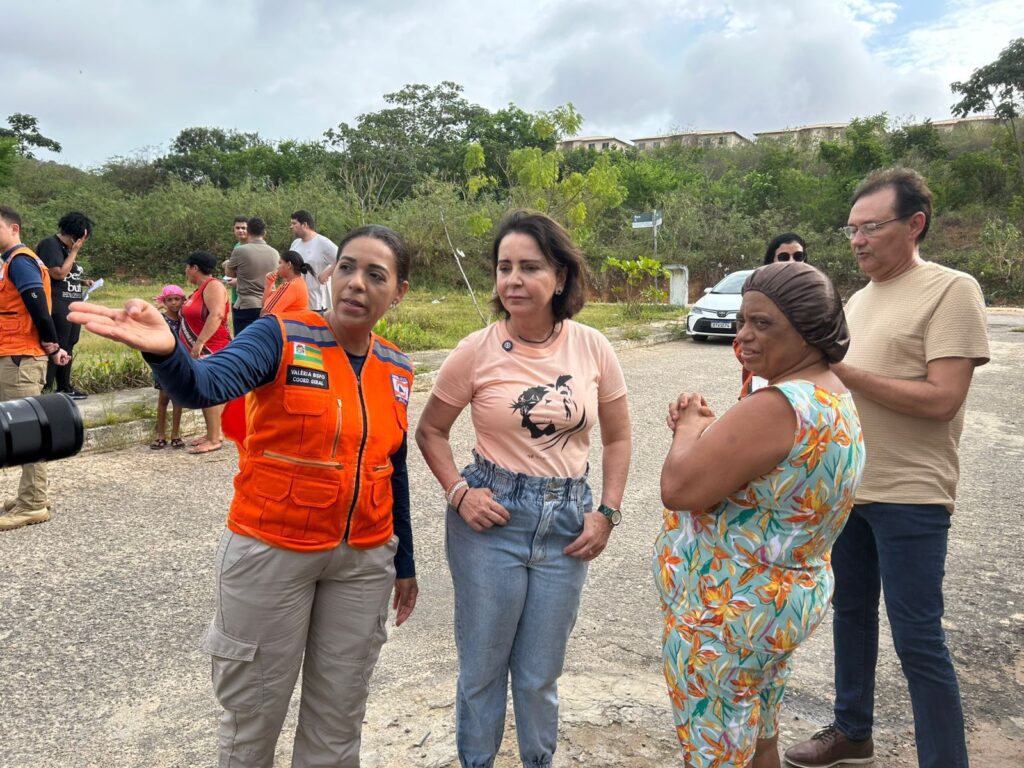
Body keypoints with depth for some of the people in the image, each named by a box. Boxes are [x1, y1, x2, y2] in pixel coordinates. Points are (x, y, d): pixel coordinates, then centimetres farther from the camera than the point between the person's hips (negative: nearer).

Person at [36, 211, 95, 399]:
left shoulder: (66, 248, 17)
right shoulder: (49, 244, -11)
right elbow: (59, 273, -20)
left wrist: (82, 282, 9)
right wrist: (74, 252, -16)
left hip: (72, 307, 10)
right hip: (56, 308, -10)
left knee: (67, 348, 14)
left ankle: (64, 387, 23)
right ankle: (44, 390, -5)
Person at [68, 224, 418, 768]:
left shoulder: (397, 370, 2)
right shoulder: (282, 337, -12)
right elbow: (207, 385, -32)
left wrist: (404, 562, 15)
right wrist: (166, 352, -54)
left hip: (365, 559, 4)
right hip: (272, 550, -4)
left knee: (338, 712, 18)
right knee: (255, 708, 14)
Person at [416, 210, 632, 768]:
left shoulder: (593, 349, -4)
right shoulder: (476, 351, -10)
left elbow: (617, 439, 7)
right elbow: (430, 431, 2)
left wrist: (606, 512, -2)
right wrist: (458, 491, -12)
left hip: (567, 523, 2)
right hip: (491, 516, -1)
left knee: (540, 673, 16)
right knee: (482, 665, 12)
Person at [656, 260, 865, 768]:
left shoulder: (778, 406, -29)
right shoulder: (834, 398, 5)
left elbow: (677, 488, -29)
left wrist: (690, 426, -11)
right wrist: (709, 428, -4)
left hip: (726, 615, -10)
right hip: (788, 598, 10)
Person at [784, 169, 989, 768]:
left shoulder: (951, 290, -11)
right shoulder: (859, 299, 12)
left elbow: (940, 400, -21)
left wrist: (840, 370, -21)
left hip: (909, 495, -8)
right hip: (847, 486, 8)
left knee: (918, 639, -2)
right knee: (851, 611, 18)